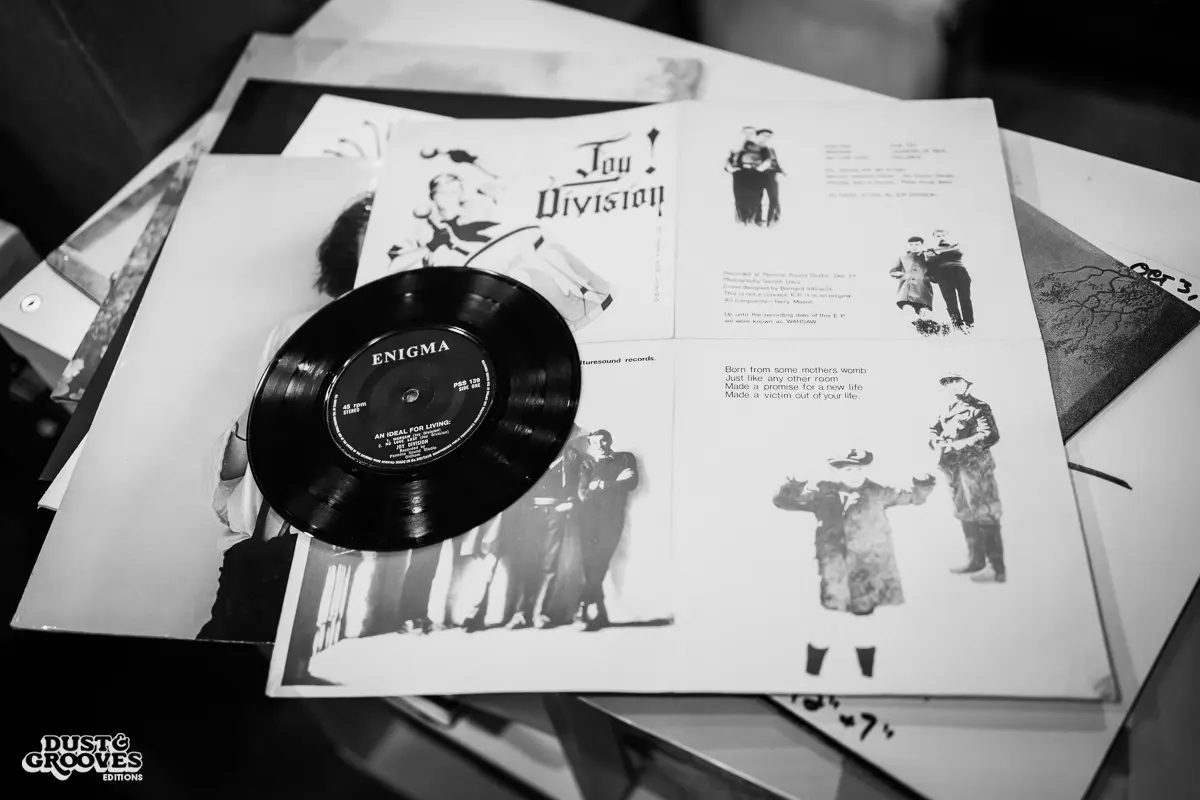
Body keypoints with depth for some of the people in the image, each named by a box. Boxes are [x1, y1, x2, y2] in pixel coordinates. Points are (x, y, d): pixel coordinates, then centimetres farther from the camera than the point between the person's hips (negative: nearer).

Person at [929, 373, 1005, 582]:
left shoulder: (978, 408, -7)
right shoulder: (948, 412, 16)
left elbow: (990, 435, -16)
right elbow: (933, 431, 15)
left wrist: (957, 445, -20)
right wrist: (938, 443, -8)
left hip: (975, 468, -8)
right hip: (955, 469, 8)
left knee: (985, 517, -9)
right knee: (966, 515, 14)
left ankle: (998, 570, -7)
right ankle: (976, 560, 26)